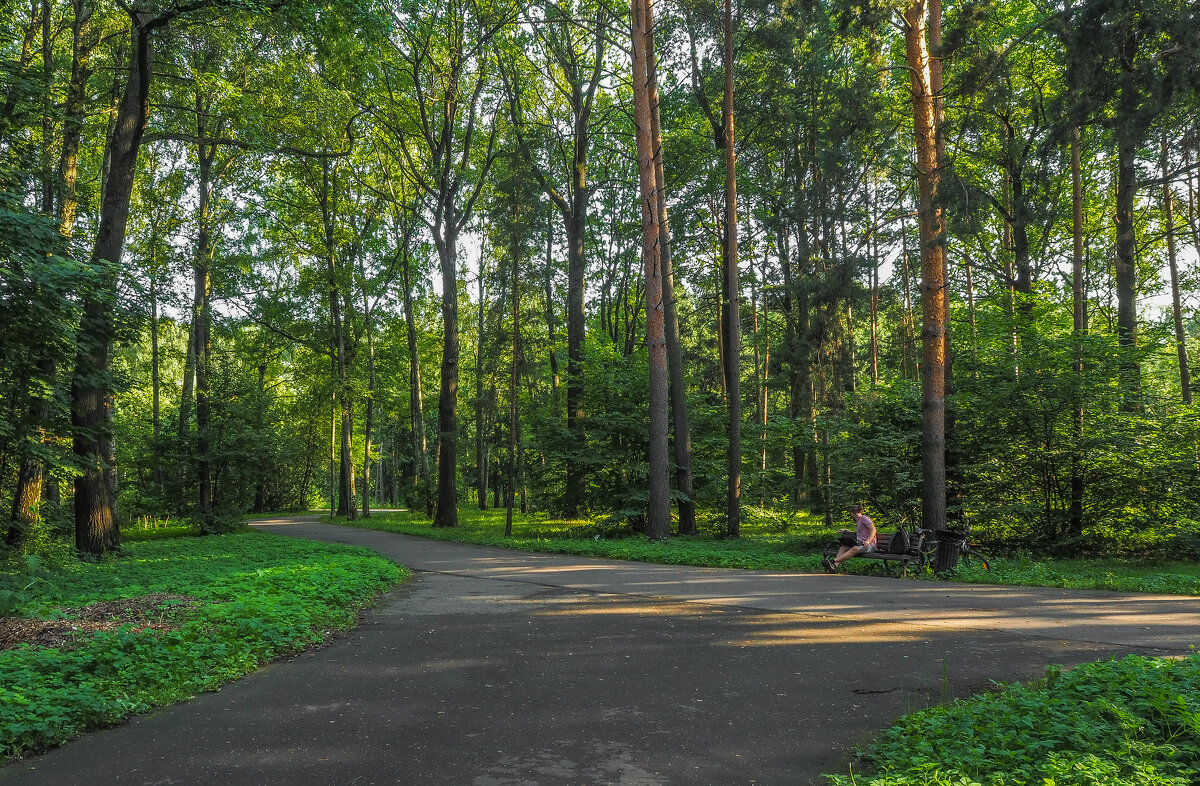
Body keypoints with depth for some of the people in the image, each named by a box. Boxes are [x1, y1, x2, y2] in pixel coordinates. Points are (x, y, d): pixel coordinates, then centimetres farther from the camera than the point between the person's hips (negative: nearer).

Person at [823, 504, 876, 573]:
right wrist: (846, 531, 19)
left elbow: (873, 530, -14)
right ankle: (835, 566, -38)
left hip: (869, 545, -8)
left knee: (854, 549, -36)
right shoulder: (858, 521, 24)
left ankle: (833, 561, -49)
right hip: (859, 543, 8)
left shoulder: (864, 518, -4)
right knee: (843, 548, -15)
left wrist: (868, 541, -27)